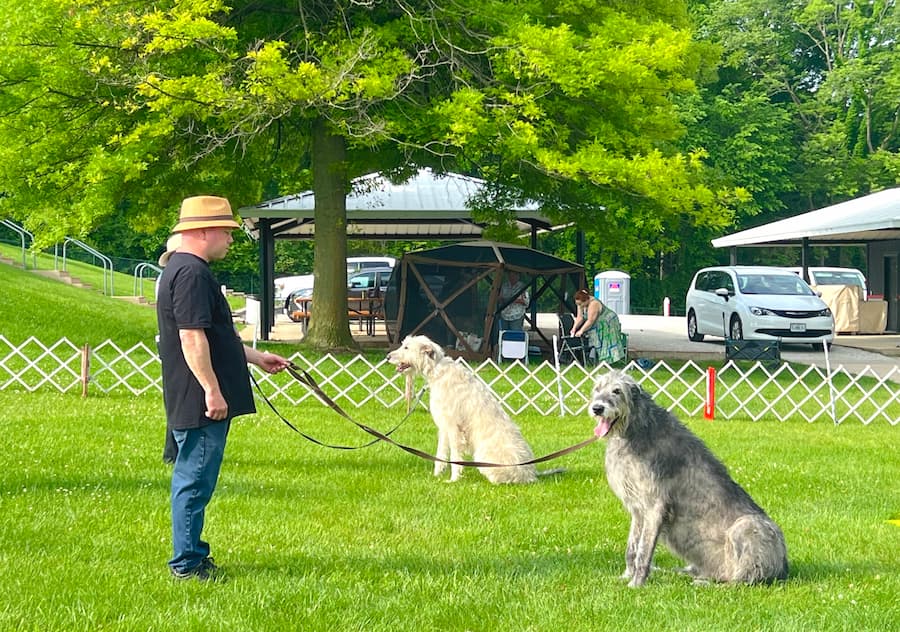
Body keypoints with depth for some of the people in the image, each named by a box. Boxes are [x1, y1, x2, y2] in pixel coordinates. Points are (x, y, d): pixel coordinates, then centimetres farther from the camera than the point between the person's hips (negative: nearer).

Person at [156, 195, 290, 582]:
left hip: (191, 401, 11)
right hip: (201, 402, -11)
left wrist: (256, 358, 31)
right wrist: (212, 390, -23)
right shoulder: (192, 273, -16)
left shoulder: (183, 269, 20)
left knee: (192, 478, 16)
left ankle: (191, 554, 25)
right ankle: (187, 563, 0)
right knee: (196, 481, -5)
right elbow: (192, 337, -23)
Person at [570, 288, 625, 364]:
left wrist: (581, 331, -27)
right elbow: (579, 317, -3)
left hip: (608, 323, -9)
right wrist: (574, 328, -14)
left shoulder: (593, 304, -30)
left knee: (607, 343, -10)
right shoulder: (581, 304, -4)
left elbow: (590, 321, -30)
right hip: (598, 325, 9)